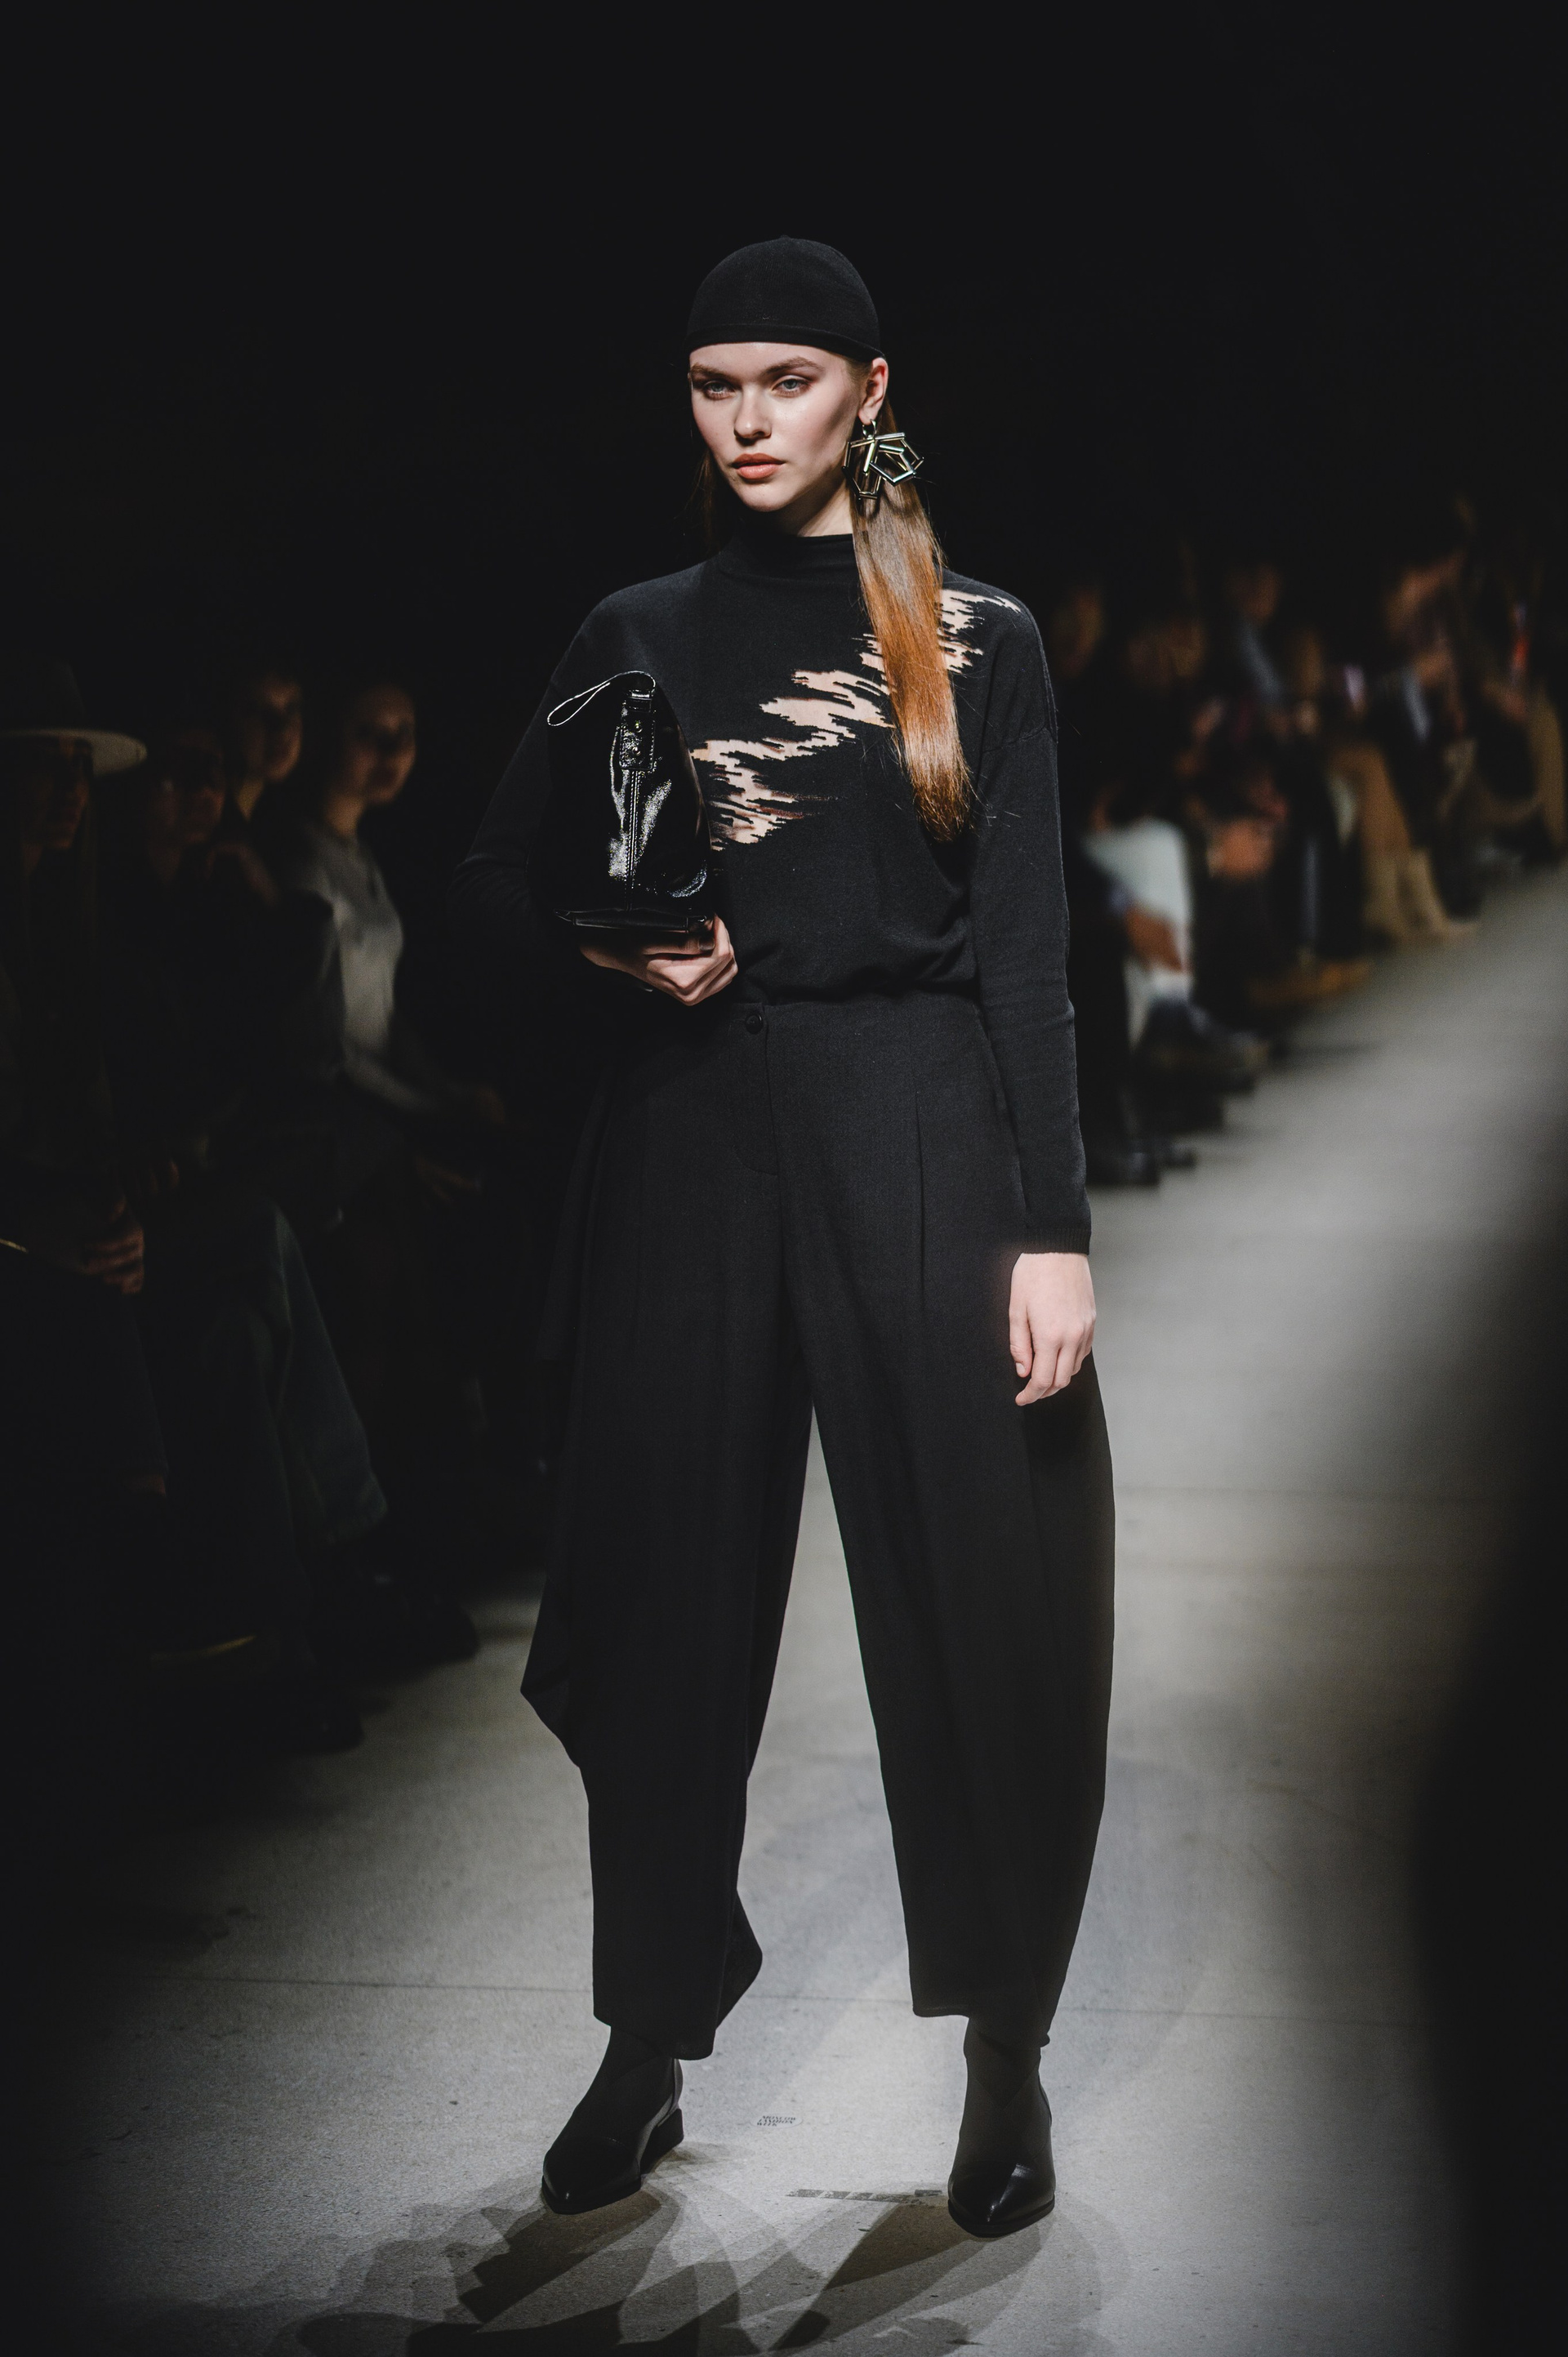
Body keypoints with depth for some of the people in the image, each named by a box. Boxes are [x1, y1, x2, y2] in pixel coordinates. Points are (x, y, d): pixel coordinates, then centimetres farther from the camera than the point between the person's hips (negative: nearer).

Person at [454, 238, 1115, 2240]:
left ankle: (1007, 2062, 17)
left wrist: (1052, 1228, -9)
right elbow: (489, 892, 12)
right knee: (671, 1604, 7)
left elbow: (1027, 952, -2)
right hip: (693, 1137, 2)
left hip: (922, 1135, -2)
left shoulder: (975, 641, 3)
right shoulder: (637, 639, 9)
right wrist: (610, 942, -10)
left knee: (980, 1609, 0)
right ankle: (649, 2049, 23)